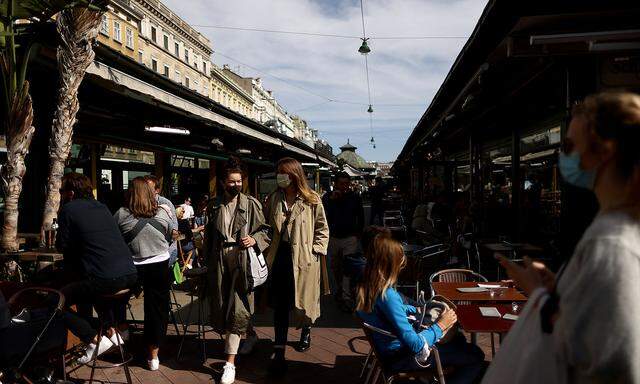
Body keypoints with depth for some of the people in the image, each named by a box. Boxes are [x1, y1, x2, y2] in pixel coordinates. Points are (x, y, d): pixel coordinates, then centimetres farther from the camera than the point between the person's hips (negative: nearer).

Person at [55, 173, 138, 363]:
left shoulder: (68, 209, 0)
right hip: (130, 275, 8)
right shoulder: (101, 207, 17)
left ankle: (94, 339, 8)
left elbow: (62, 246, 6)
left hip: (105, 280, -7)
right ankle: (116, 329, 34)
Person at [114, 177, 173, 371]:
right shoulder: (163, 212, -3)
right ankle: (154, 354, 18)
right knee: (158, 309, 10)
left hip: (132, 268, -1)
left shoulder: (121, 214, -9)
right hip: (160, 265, 1)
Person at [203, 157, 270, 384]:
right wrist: (207, 260, 16)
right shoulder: (214, 205, 11)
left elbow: (264, 230, 5)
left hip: (241, 259, -4)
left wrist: (254, 239, -14)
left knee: (237, 309, -6)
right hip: (219, 260, 4)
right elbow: (209, 235, 18)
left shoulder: (251, 204, 1)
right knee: (221, 307, 9)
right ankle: (250, 335, 35)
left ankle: (230, 363, 2)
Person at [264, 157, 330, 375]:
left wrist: (316, 250, -8)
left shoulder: (312, 200, -5)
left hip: (303, 258, -2)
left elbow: (322, 228, 0)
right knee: (280, 304, 1)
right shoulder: (274, 199, 5)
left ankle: (306, 331, 43)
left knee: (304, 299, 14)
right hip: (279, 257, 2)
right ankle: (279, 351, 9)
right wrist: (268, 249, 4)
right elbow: (266, 225, 13)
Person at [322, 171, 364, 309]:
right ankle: (340, 288, 36)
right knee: (336, 267, 14)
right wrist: (331, 200, -19)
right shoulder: (327, 197, 0)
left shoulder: (355, 198, 1)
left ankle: (346, 297, -9)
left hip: (350, 237, -2)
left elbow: (361, 217, 14)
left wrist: (358, 233, 10)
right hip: (333, 238, 2)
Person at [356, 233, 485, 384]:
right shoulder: (387, 295, -34)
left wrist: (417, 310, 8)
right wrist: (440, 325, -17)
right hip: (400, 357, -9)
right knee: (476, 355, -1)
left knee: (458, 338, 23)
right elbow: (415, 345, -31)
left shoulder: (367, 287, -6)